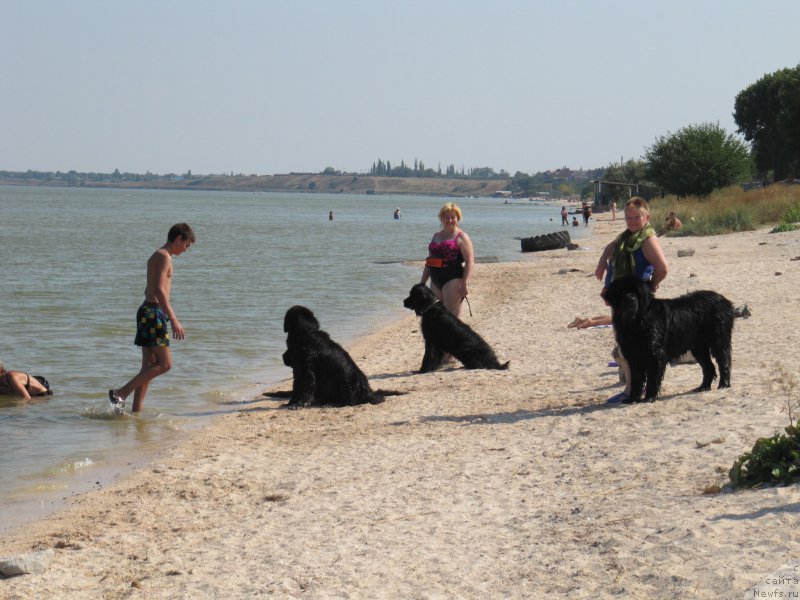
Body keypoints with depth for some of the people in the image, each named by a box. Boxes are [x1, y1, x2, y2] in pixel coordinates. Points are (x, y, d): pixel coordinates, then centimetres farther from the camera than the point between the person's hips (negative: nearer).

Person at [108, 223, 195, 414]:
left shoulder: (156, 256, 20)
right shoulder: (164, 256, -10)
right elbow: (159, 289, -22)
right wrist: (173, 320, -26)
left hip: (147, 312, 10)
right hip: (154, 313, -10)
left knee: (149, 366, 9)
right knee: (165, 364, -10)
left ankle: (136, 412, 7)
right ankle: (121, 393, -12)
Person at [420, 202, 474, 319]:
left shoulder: (461, 237, -3)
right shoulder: (437, 236, 18)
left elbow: (470, 262, -11)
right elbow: (429, 260, 24)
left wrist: (465, 283, -21)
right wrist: (422, 282, 21)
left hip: (453, 280, -8)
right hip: (436, 281, 8)